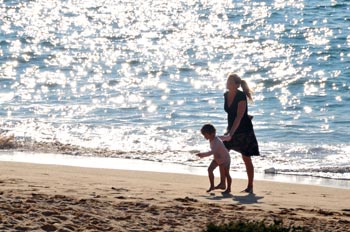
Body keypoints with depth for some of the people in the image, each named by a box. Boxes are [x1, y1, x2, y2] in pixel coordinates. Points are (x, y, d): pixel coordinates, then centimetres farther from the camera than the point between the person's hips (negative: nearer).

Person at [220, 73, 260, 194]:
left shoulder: (241, 97, -22)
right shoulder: (226, 95, 0)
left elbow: (239, 117, -29)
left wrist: (230, 134, -37)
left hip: (244, 130, -7)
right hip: (231, 129, 7)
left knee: (246, 159, 0)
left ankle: (250, 187, 9)